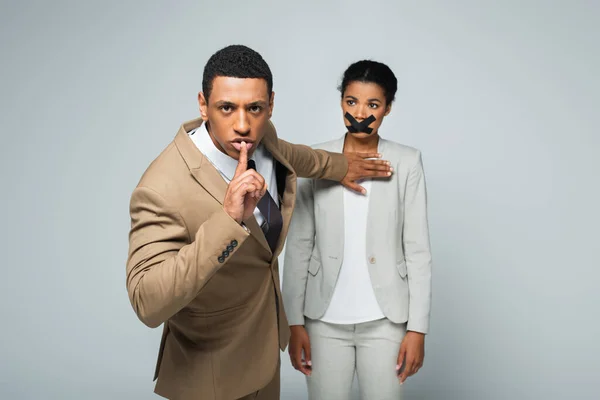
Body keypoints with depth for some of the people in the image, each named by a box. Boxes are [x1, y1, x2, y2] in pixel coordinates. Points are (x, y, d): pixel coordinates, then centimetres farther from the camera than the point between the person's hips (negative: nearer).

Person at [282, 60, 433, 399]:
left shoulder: (407, 162, -2)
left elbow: (418, 249, -2)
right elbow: (299, 246, 1)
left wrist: (417, 327, -5)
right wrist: (294, 322, -1)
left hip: (385, 320, 0)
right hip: (325, 320, 1)